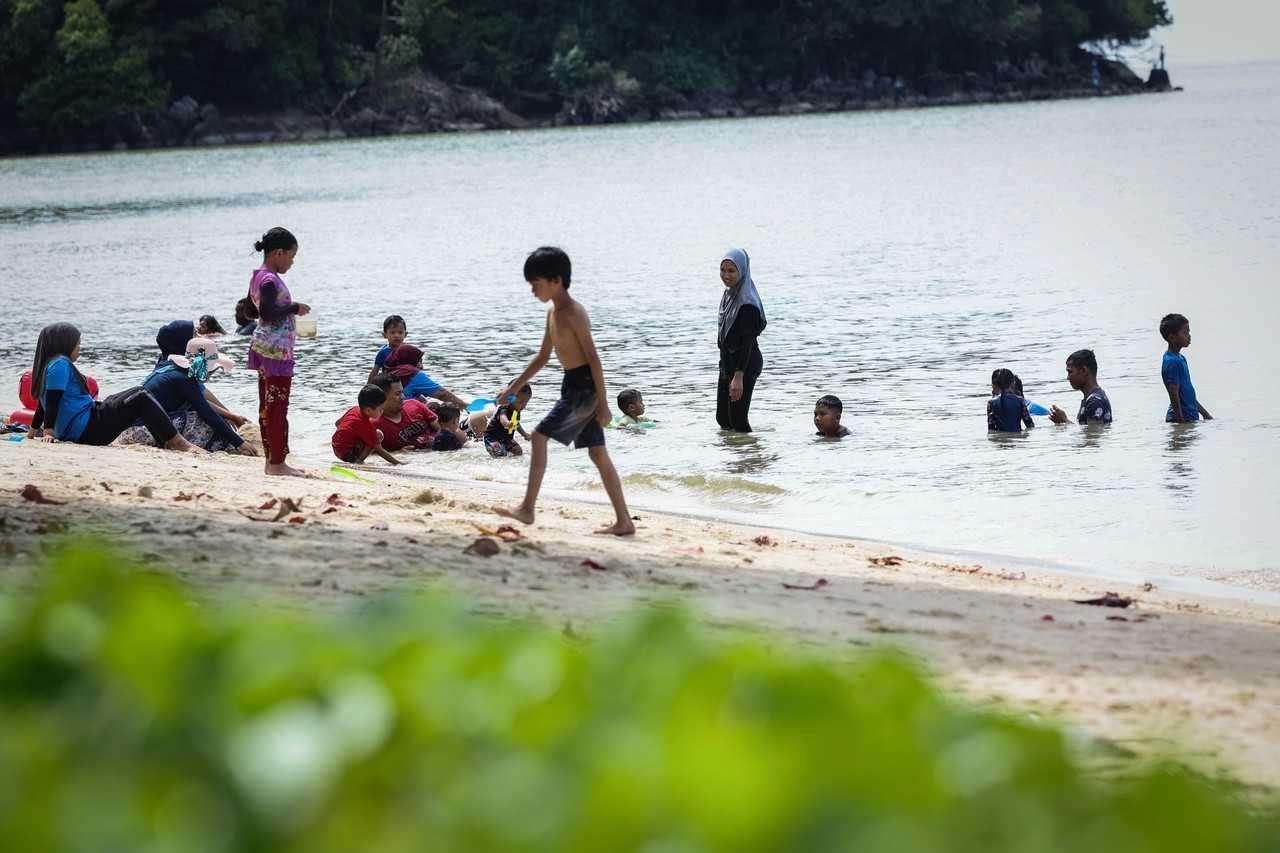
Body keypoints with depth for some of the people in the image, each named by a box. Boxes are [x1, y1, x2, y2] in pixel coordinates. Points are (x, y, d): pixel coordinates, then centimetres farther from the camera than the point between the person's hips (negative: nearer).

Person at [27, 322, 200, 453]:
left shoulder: (49, 366, 17)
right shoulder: (60, 364, -14)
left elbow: (44, 403, 26)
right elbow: (52, 401, -22)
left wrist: (33, 432, 33)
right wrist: (49, 432, -28)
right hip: (87, 430, -11)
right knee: (141, 400, -6)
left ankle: (167, 442, 17)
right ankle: (177, 442, -7)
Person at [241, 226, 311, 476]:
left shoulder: (257, 277, 13)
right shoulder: (270, 280, -17)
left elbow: (251, 312, 22)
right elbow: (267, 312, -28)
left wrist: (288, 310, 19)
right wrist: (294, 308, -16)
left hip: (264, 347, 11)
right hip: (276, 349, -11)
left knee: (267, 406, 12)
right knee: (278, 406, -8)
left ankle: (272, 460, 17)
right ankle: (277, 462, -7)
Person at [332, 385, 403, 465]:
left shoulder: (354, 409, 0)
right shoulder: (366, 426, -22)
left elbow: (337, 423, 16)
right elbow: (379, 450, -18)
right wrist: (397, 463, -17)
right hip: (347, 455, -9)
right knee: (378, 435, -18)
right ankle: (359, 461, -13)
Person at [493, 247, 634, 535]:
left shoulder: (573, 313, -15)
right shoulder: (553, 313, 14)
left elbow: (593, 358, -18)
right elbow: (542, 357, 24)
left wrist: (603, 404, -21)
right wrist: (513, 388, 24)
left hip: (584, 387, -10)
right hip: (574, 388, 10)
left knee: (539, 437, -12)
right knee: (598, 453, 8)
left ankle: (528, 508, -9)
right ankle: (624, 522, 8)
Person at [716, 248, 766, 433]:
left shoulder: (747, 302, -20)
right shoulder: (729, 294, 8)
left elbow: (748, 341, -24)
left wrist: (739, 376, -29)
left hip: (745, 364, -10)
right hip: (728, 362, 10)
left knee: (737, 419, -8)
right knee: (722, 418, 13)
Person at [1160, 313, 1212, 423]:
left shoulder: (1181, 358, 14)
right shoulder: (1172, 362, -16)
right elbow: (1174, 396, -19)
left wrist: (1205, 414, 23)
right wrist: (1182, 423, -20)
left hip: (1191, 417, 10)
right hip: (1182, 418, -10)